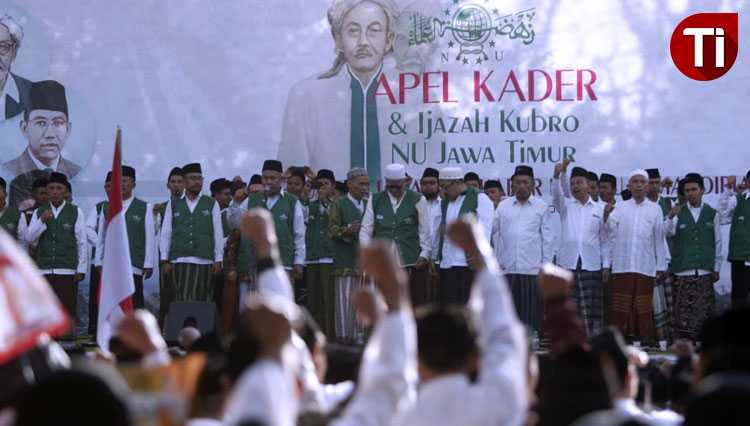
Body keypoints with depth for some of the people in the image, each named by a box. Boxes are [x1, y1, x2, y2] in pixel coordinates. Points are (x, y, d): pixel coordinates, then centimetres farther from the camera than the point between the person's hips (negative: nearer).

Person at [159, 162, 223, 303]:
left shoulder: (212, 204, 11)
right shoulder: (173, 205, 12)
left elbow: (218, 234, 8)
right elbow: (165, 234, 10)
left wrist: (218, 260, 3)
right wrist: (165, 260, 4)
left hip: (204, 261, 0)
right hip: (179, 261, 0)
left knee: (203, 302, -2)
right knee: (182, 301, -6)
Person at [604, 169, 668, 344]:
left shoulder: (654, 209, 9)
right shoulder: (620, 207, 11)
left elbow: (659, 239, 8)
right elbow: (610, 227, -2)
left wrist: (661, 266, 5)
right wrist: (606, 215, -24)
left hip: (645, 265, -1)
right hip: (622, 264, 1)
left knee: (643, 306, -1)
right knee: (621, 305, -1)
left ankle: (643, 339, 3)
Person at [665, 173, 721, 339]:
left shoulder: (712, 214, 8)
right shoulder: (678, 213, 4)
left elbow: (717, 242, 12)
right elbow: (669, 233, -15)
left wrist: (716, 269, 9)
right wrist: (670, 218, -36)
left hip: (705, 271, 1)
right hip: (683, 270, -1)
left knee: (705, 310, -1)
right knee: (683, 310, -4)